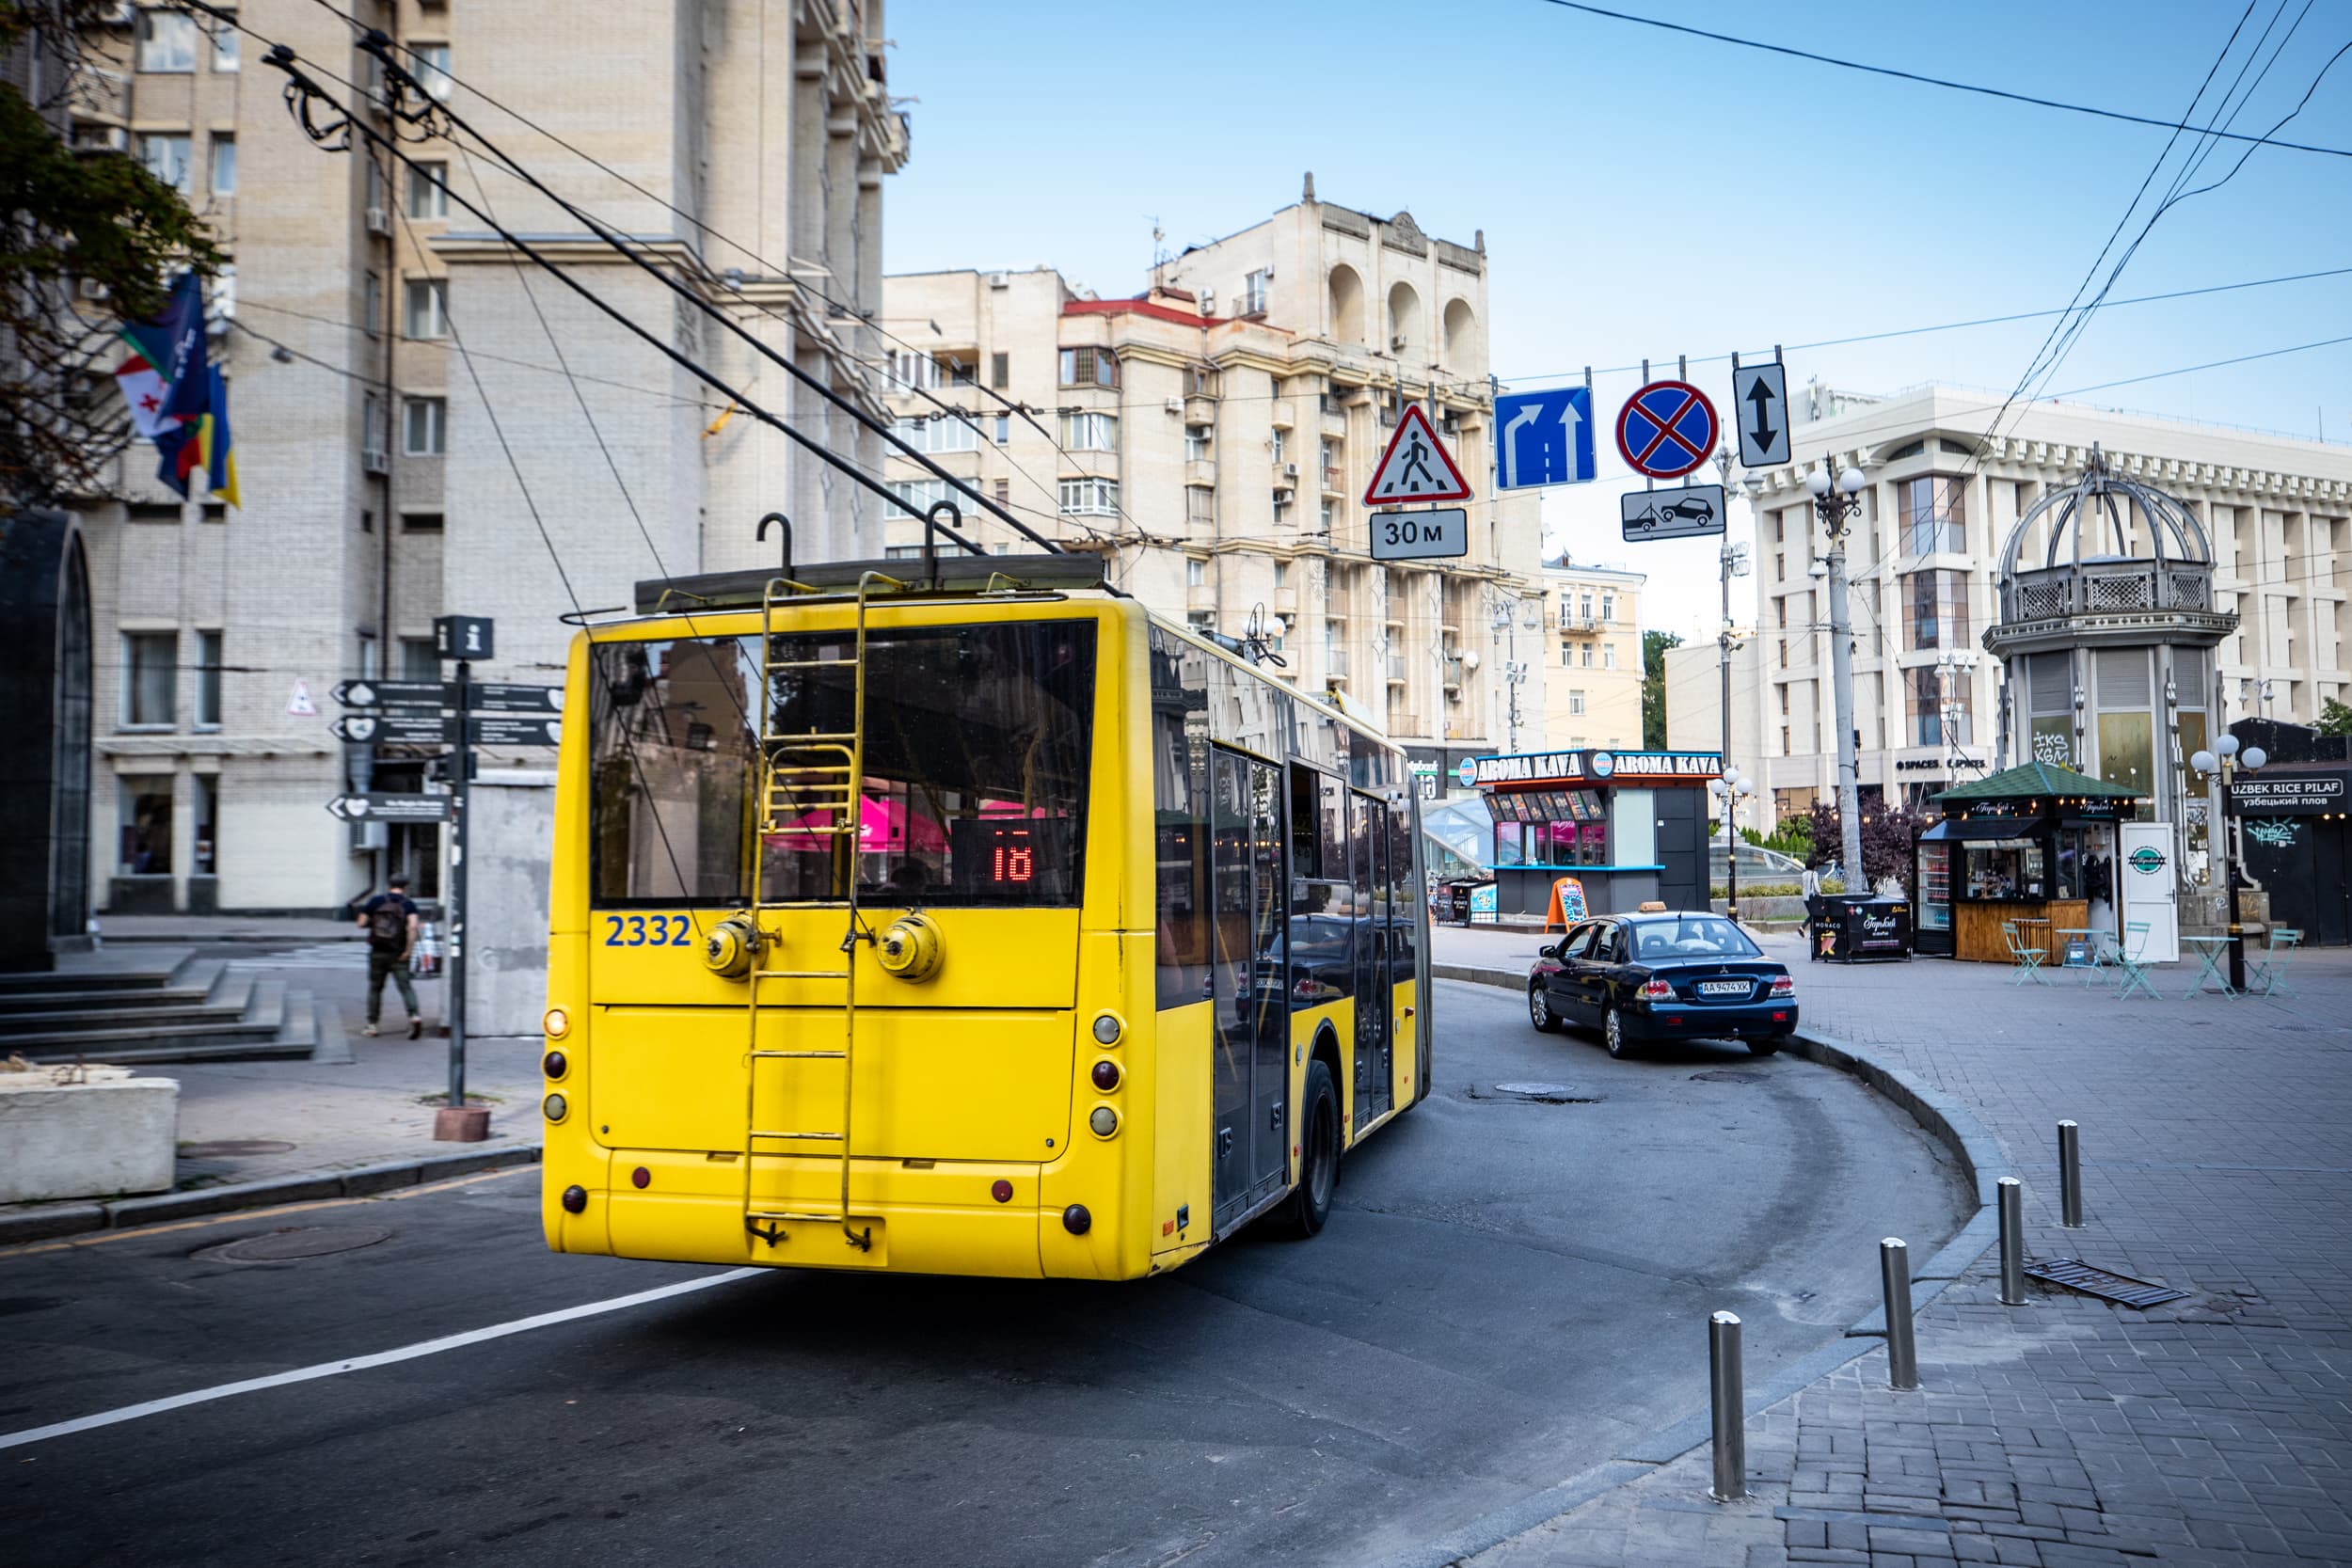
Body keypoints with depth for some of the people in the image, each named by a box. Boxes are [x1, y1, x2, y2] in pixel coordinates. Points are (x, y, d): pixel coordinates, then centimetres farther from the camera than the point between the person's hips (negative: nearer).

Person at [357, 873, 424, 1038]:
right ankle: (414, 1015, -23)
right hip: (398, 955, -1)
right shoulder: (408, 904, -2)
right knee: (406, 986, -3)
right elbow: (412, 927, -18)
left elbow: (361, 923, 2)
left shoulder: (375, 901, 3)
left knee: (375, 988, 13)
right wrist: (408, 950, -14)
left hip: (378, 952, 1)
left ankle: (372, 1024, 16)